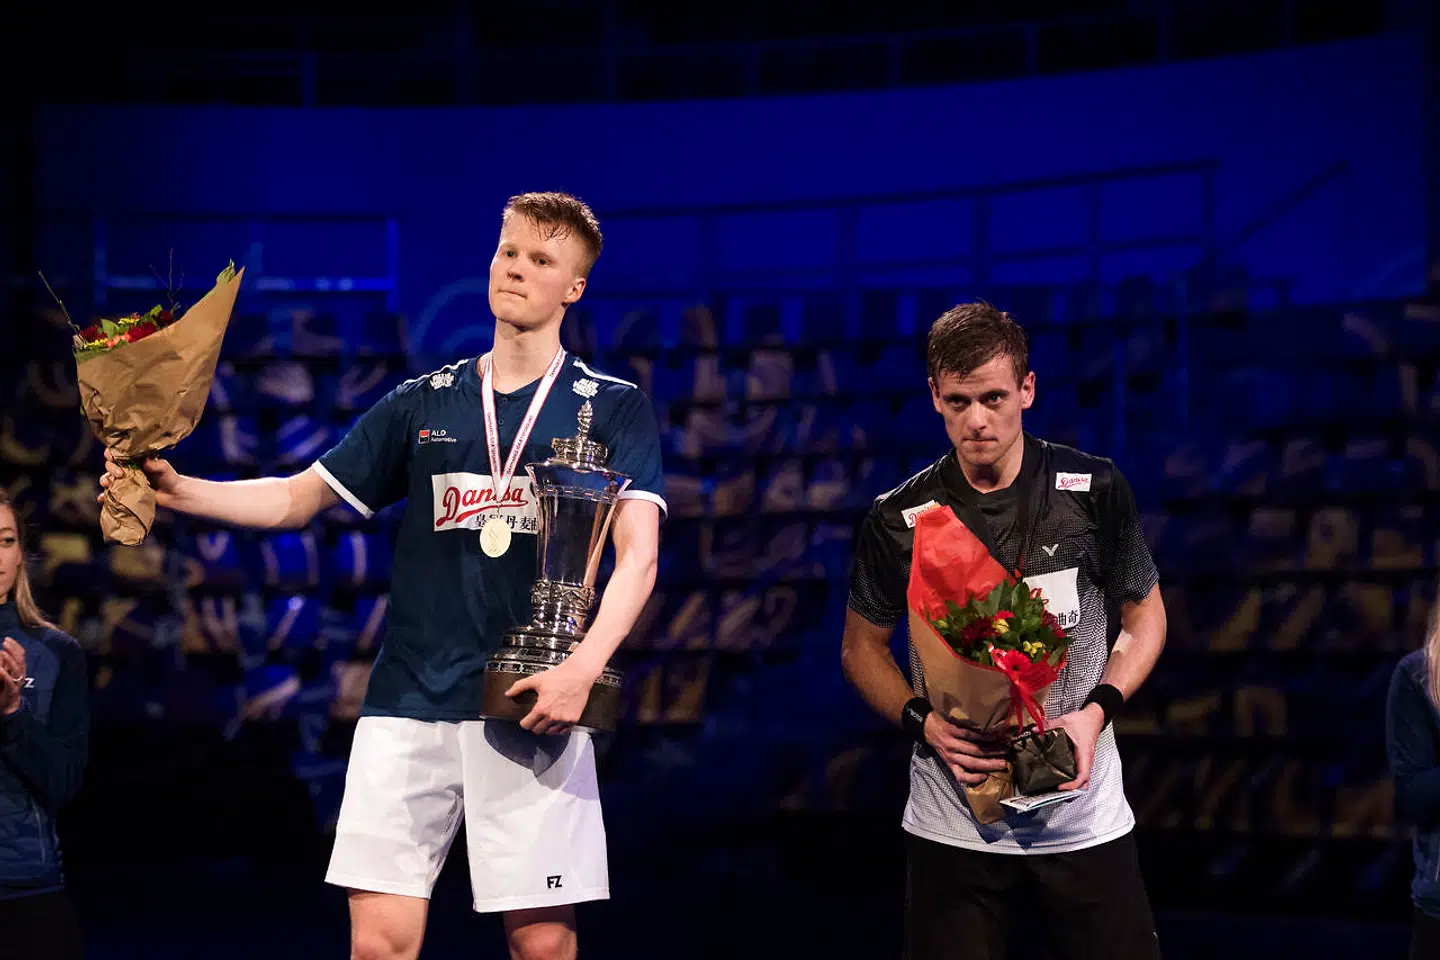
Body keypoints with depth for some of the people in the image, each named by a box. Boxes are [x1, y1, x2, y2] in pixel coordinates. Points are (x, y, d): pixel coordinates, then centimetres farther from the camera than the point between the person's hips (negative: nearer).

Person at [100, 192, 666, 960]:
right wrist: (176, 489, -1)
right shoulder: (422, 404, 14)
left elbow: (638, 551, -6)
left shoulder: (612, 407, 5)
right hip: (410, 707, 3)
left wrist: (583, 665, -22)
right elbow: (294, 499, 15)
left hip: (534, 709, -2)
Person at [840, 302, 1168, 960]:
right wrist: (925, 722, -10)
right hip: (953, 827, 0)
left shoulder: (1094, 492, -3)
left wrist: (1096, 712, -9)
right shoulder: (899, 521, -4)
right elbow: (862, 647, 8)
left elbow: (1144, 617, 8)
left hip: (1085, 823, 0)